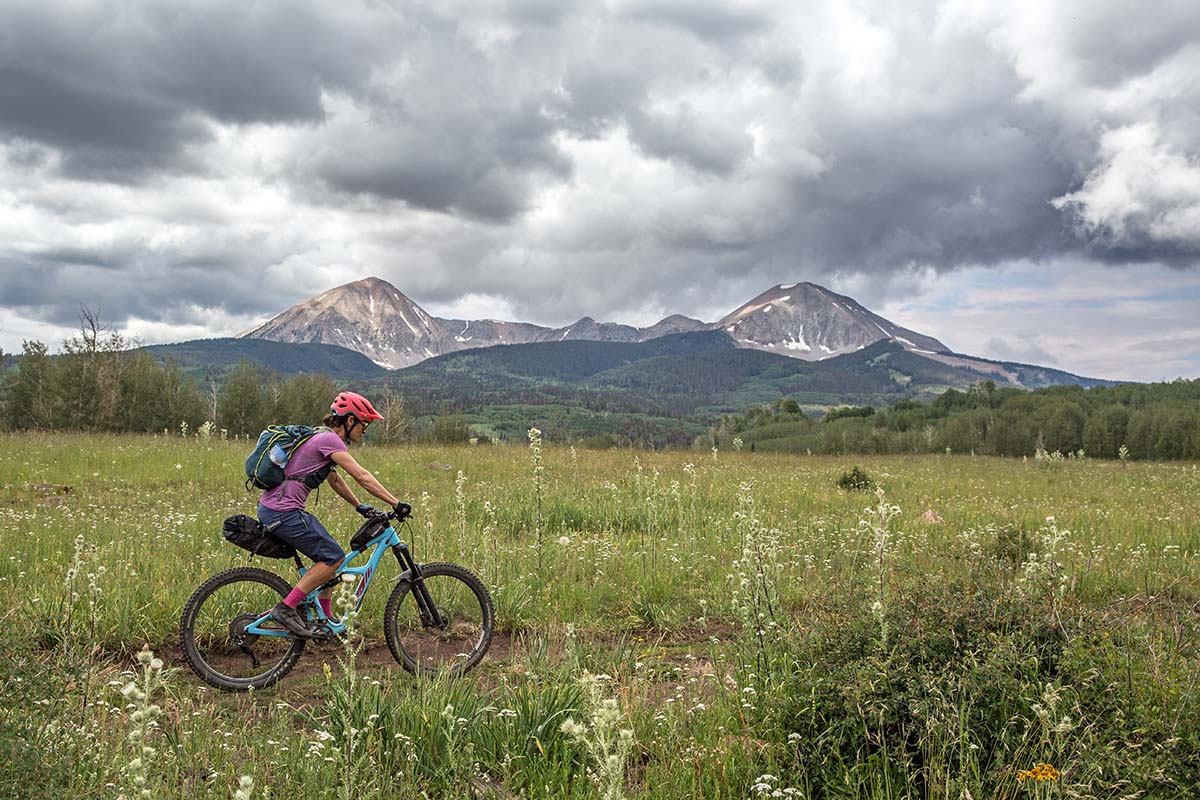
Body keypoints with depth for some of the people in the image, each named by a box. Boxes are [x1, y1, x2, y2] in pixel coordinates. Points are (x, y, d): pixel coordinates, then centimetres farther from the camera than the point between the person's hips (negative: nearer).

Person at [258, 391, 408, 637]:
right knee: (334, 557, -5)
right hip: (283, 512, -10)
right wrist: (396, 503, -18)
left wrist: (360, 506, 23)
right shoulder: (329, 439, -14)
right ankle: (286, 609, -5)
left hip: (273, 508, 10)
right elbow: (362, 476, -19)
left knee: (327, 555, 16)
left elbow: (335, 480, 26)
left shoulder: (322, 437, 17)